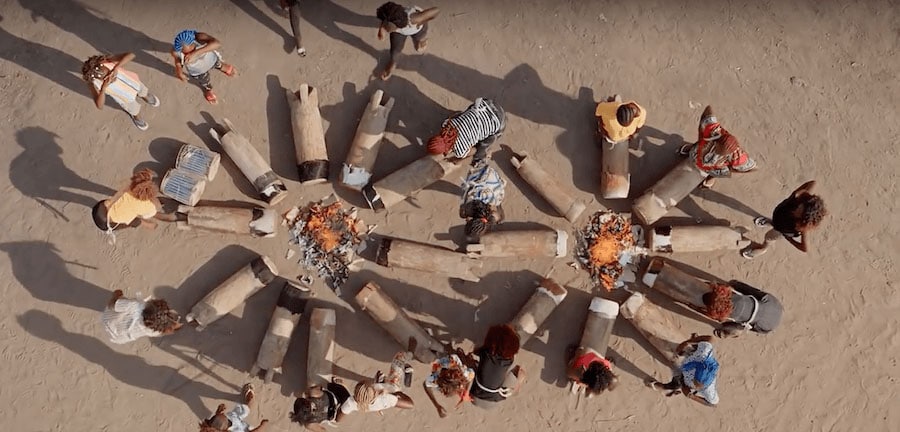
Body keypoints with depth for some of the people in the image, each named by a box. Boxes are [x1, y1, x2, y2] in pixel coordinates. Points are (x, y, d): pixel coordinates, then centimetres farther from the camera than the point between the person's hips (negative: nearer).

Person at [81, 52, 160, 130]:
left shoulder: (108, 61, -39)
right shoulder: (94, 83, -38)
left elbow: (131, 55, -51)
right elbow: (99, 106, -45)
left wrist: (115, 68, -61)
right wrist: (104, 88, -56)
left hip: (133, 81, 1)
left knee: (144, 93, 34)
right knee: (135, 111, 28)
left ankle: (145, 97, 71)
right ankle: (137, 117, 64)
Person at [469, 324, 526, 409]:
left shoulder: (484, 352, -20)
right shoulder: (509, 359, -22)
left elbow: (475, 350, 6)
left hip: (475, 399, 1)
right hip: (491, 404, -1)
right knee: (520, 371, 7)